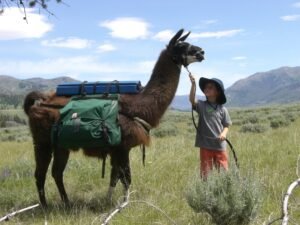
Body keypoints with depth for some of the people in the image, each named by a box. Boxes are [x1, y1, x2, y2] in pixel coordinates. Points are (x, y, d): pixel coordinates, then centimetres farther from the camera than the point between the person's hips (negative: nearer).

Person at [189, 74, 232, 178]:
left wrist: (224, 134, -16)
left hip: (220, 146, 1)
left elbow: (226, 126, 5)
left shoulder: (222, 109, 1)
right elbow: (192, 100, -21)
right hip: (205, 146, 0)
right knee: (205, 173, 6)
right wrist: (193, 84, -32)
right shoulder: (201, 105, -1)